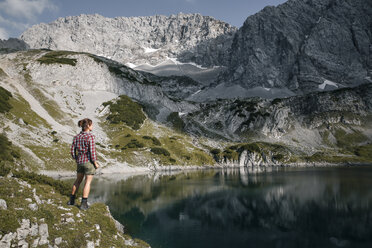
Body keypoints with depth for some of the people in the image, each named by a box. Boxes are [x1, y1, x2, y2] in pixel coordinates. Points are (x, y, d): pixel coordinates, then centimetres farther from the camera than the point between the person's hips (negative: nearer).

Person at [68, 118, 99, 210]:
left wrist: (77, 160, 19)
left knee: (78, 180, 22)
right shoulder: (90, 137, -16)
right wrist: (96, 163, -8)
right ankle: (84, 204, 5)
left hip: (80, 162, 6)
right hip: (89, 161, -6)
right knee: (88, 182, 3)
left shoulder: (76, 137, 4)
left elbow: (72, 151, 6)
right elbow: (92, 152, -19)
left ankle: (72, 200, 31)